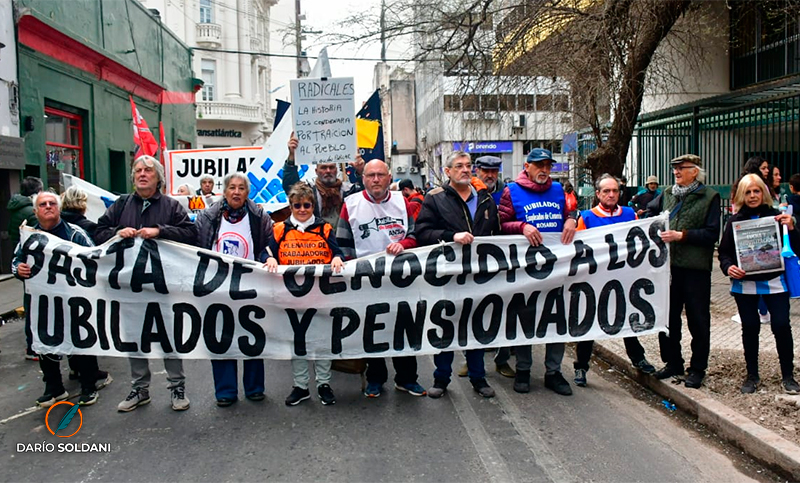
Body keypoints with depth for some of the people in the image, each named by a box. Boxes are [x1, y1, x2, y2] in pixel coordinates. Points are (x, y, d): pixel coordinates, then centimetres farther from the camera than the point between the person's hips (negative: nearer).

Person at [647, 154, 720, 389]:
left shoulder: (709, 197, -4)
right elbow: (649, 212, 25)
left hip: (696, 268, -5)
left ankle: (697, 368, 19)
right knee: (667, 317, 12)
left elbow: (712, 234, -9)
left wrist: (682, 235, -17)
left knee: (698, 321, 6)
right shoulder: (667, 195, 10)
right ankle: (673, 362, 27)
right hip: (669, 265, 5)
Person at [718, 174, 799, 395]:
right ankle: (752, 375, 21)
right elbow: (724, 251, 4)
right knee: (750, 327, 7)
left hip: (774, 282, -1)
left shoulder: (776, 217, 1)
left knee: (781, 326, -2)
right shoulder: (734, 221, 3)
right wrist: (728, 267, -15)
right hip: (744, 283, 1)